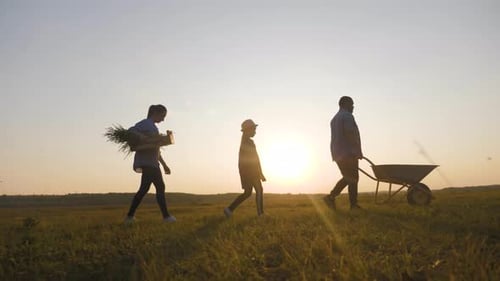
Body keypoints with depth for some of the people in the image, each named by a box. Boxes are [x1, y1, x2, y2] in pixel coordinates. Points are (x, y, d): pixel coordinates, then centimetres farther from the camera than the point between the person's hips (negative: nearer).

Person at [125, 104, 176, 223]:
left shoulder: (154, 128, 26)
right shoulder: (145, 123, -1)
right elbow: (131, 130, -17)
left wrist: (164, 165, 27)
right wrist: (140, 135, -38)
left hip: (152, 163, 9)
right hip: (147, 162, -9)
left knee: (144, 189, 7)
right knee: (160, 186, -11)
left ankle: (130, 216, 11)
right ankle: (166, 216, -8)